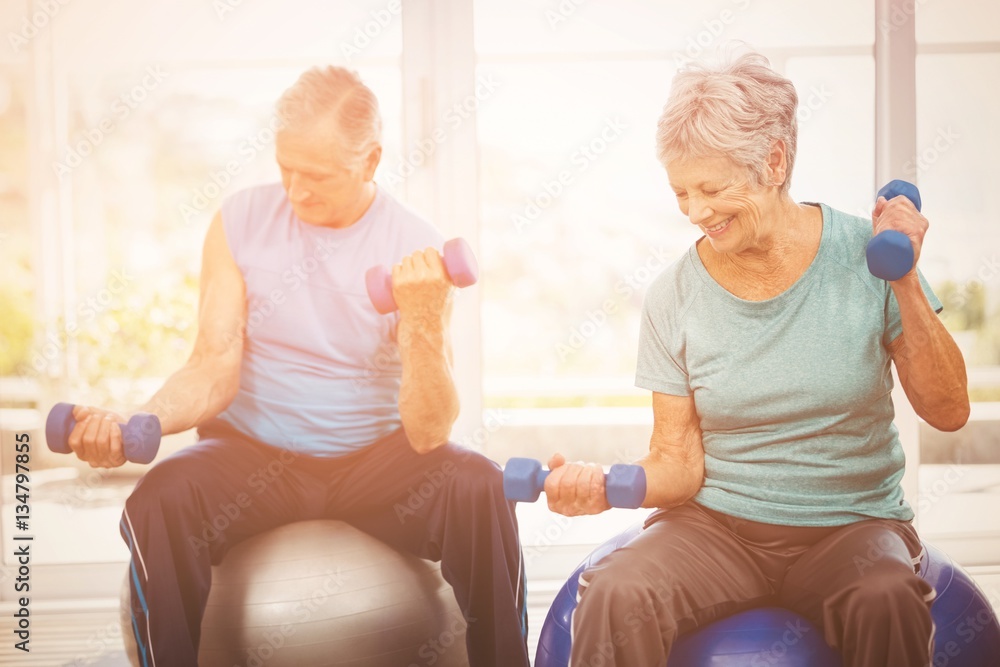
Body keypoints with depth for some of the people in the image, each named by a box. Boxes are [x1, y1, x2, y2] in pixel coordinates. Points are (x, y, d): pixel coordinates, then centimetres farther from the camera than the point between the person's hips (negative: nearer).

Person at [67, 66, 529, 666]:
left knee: (480, 490, -29)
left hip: (375, 459, 0)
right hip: (255, 455, 1)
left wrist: (424, 323, -31)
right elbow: (214, 371, -5)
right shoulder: (240, 223, -3)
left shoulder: (415, 250, -8)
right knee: (159, 501, -31)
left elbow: (428, 433, -14)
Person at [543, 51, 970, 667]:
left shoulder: (864, 254, -4)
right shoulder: (674, 298, -2)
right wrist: (607, 486, -22)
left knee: (886, 601, -34)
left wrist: (906, 284, -14)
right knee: (615, 599, -29)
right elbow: (679, 463, -2)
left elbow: (949, 411, -3)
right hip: (718, 525, 0)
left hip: (851, 525, 0)